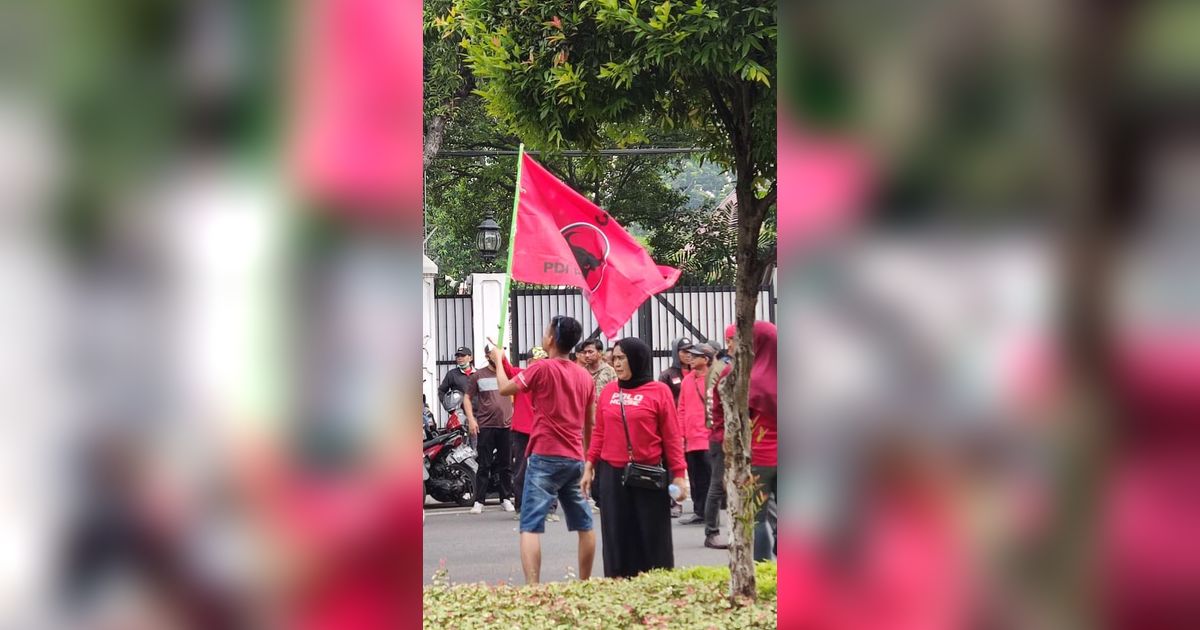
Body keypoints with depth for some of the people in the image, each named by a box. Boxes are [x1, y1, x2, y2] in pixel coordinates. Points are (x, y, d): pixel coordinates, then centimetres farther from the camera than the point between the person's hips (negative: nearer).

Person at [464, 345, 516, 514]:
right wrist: (471, 419, -6)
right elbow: (467, 398, 6)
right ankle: (479, 501, -1)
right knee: (484, 465, -3)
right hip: (485, 426, -2)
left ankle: (506, 499, 14)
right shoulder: (478, 376, 4)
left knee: (506, 465, 6)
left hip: (506, 425, 2)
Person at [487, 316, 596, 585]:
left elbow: (505, 388, 2)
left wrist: (499, 359, 18)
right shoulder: (585, 376, 8)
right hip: (575, 459, 6)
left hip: (545, 457, -6)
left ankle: (532, 588, -23)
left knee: (530, 525, -10)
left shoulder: (542, 368, -10)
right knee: (584, 524, 15)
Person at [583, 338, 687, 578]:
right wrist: (589, 465, 7)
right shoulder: (608, 392, 7)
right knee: (618, 538, 6)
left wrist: (678, 474, -6)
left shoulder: (659, 391, -3)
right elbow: (599, 433, 12)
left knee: (652, 538, 2)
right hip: (612, 475, 3)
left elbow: (672, 436, -3)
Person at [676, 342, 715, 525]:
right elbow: (682, 409, 13)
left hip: (708, 439, -6)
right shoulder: (687, 380, 11)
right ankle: (699, 512, 16)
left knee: (710, 477, -2)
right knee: (695, 479, 10)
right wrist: (681, 434, 8)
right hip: (691, 440, 6)